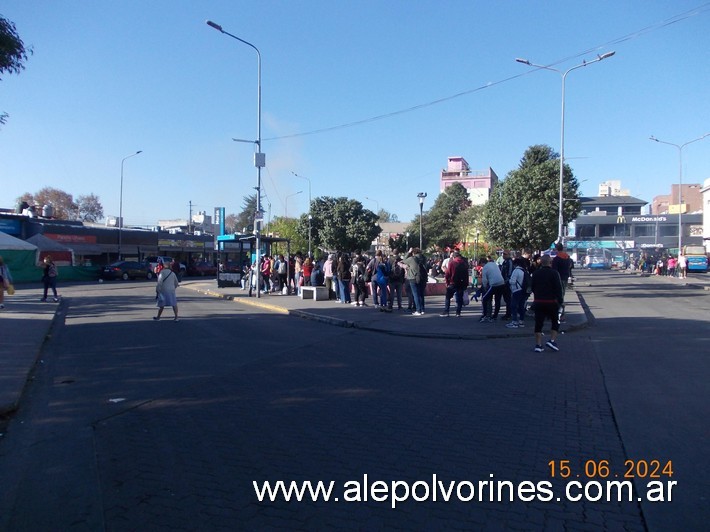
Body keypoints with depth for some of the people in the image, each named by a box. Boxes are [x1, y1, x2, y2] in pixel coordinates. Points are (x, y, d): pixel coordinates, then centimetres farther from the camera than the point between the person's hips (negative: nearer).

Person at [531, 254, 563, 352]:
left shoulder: (536, 273, 6)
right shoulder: (554, 273, -9)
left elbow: (533, 288, 12)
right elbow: (558, 288, -11)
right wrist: (560, 300, -3)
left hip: (538, 301, 4)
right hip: (551, 301, -4)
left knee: (538, 323, 5)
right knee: (555, 322, 13)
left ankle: (538, 345, 4)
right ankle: (552, 340, 1)